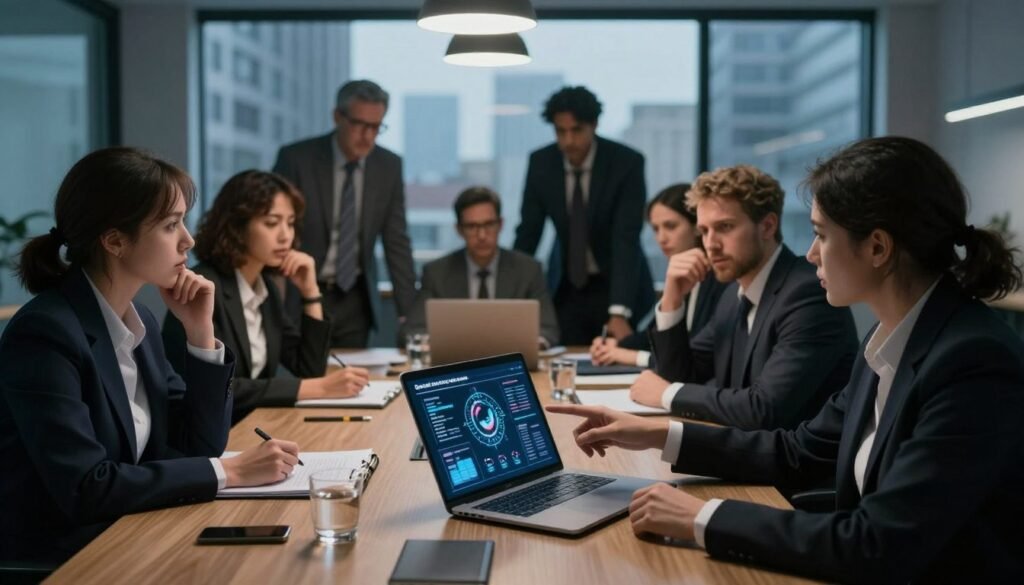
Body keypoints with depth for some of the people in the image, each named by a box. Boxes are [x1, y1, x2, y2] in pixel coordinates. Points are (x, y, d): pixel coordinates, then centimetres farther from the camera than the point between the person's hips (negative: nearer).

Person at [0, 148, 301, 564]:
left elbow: (197, 446, 6)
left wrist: (200, 331, -4)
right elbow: (86, 489, -25)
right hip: (59, 561, -7)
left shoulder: (138, 319, 5)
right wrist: (228, 471, -21)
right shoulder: (44, 333, -19)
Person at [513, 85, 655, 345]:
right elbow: (528, 234, -4)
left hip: (617, 286, -2)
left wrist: (619, 312, -36)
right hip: (566, 288, 2)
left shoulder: (627, 162, -20)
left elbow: (626, 239, -27)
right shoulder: (541, 163, -10)